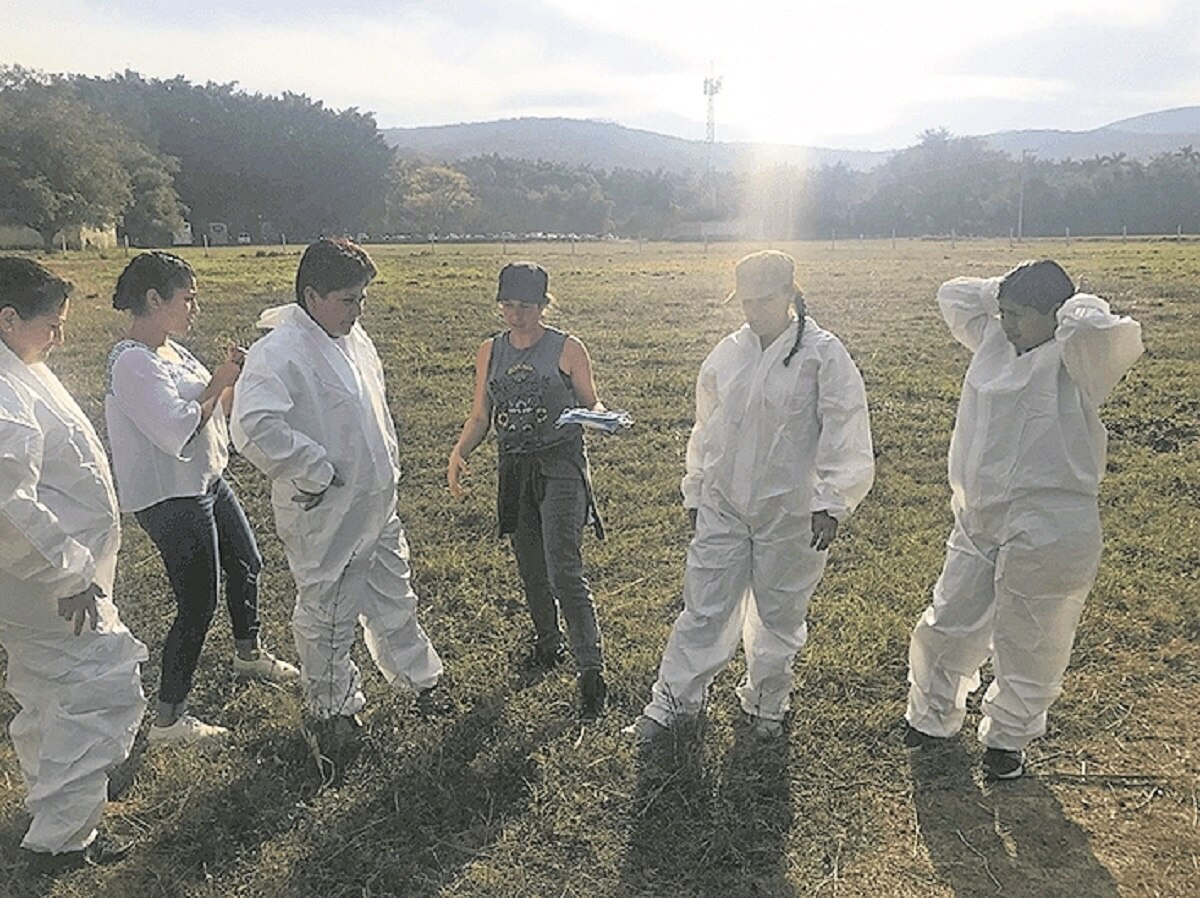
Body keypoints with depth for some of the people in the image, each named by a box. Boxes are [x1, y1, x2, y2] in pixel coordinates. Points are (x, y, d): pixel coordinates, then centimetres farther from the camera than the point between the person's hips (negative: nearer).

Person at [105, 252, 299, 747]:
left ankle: (248, 654, 49)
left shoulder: (170, 350, 8)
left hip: (209, 482, 10)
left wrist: (238, 379, -2)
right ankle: (168, 720, 14)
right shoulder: (134, 362, -22)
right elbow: (179, 433, -29)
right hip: (172, 499, -10)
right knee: (197, 605, -2)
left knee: (246, 564, 25)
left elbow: (212, 409, 13)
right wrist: (220, 382, -20)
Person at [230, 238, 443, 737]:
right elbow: (254, 428, -37)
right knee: (326, 613, 12)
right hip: (324, 515, -8)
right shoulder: (278, 354, -23)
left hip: (377, 504, 8)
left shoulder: (353, 338, 4)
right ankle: (333, 705, 34)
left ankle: (418, 677, 43)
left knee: (393, 597, 23)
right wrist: (316, 474, -27)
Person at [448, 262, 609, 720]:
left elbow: (591, 403, 2)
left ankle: (591, 670, -5)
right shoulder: (489, 352, 8)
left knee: (564, 571, -13)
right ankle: (547, 644, 38)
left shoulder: (567, 349, -5)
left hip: (560, 464, -5)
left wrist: (600, 416, -22)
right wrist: (459, 452, -5)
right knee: (530, 570, 15)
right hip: (514, 468, 5)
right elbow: (480, 416, 11)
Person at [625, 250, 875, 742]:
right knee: (704, 608, 8)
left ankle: (766, 703, 35)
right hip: (722, 507, 3)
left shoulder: (823, 354, -9)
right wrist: (695, 492, 16)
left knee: (779, 614, 13)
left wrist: (830, 503, -16)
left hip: (790, 513, -3)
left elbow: (844, 436, -10)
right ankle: (672, 701, 23)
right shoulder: (727, 354, 4)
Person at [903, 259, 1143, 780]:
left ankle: (1007, 738, 34)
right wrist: (1012, 290, 9)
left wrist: (1076, 307, -15)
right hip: (976, 522, 7)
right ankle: (932, 717, 40)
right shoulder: (995, 340, 8)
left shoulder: (1074, 361, -13)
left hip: (1046, 533, -7)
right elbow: (954, 295, 21)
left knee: (1029, 649, 11)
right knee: (947, 628, 17)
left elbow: (1104, 333, -36)